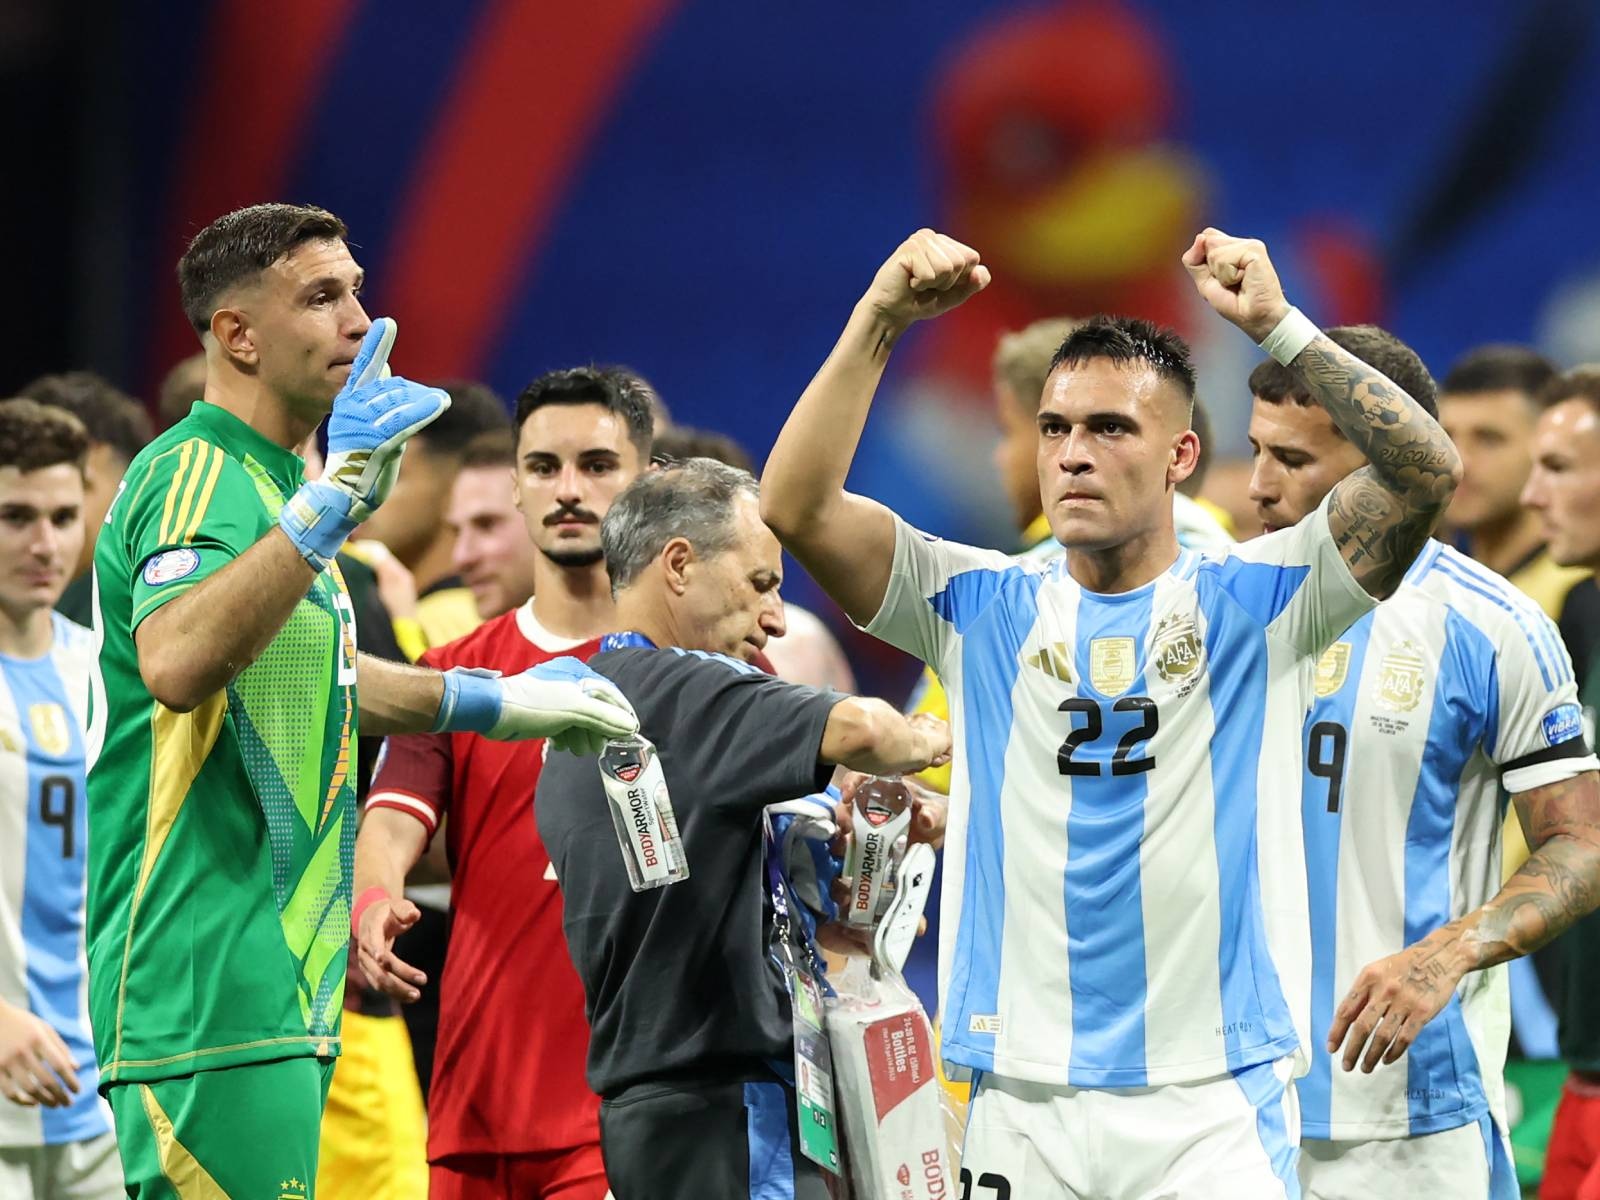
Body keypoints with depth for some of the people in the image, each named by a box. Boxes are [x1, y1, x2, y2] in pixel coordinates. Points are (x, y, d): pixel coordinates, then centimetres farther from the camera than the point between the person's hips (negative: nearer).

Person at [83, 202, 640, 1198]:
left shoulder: (268, 481, 20)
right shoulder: (196, 477, -13)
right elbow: (174, 663, -33)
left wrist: (499, 703, 36)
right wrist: (329, 506, -36)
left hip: (278, 981, 11)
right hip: (212, 988, -11)